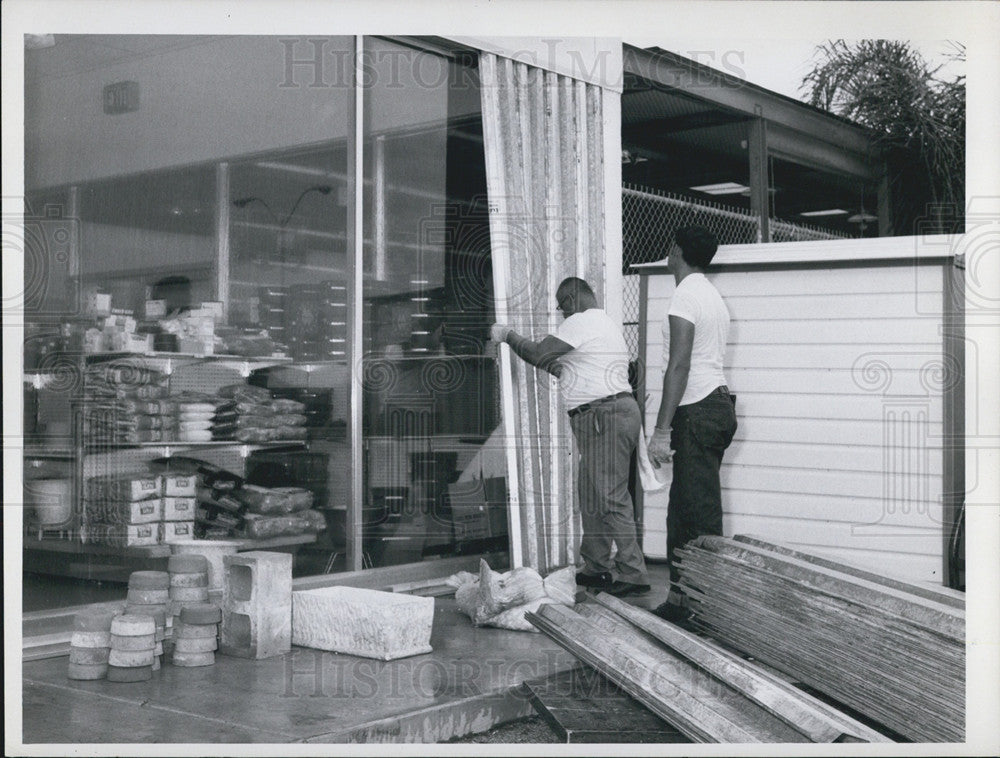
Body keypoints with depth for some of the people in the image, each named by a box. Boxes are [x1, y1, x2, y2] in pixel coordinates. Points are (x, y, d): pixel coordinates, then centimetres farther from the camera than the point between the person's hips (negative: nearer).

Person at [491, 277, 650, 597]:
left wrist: (508, 335, 2)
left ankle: (633, 575, -10)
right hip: (609, 415, 11)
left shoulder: (581, 322, -8)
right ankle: (595, 569, 21)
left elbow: (539, 356, -11)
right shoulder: (605, 322, 24)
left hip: (605, 417, -11)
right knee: (593, 496, 15)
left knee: (610, 498, -11)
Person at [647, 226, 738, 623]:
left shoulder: (686, 295, -10)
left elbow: (679, 365, -18)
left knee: (702, 515, -9)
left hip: (698, 410, -10)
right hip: (719, 402, 10)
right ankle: (680, 599, 19)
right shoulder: (713, 295, 21)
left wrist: (662, 430, -21)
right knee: (682, 511, 14)